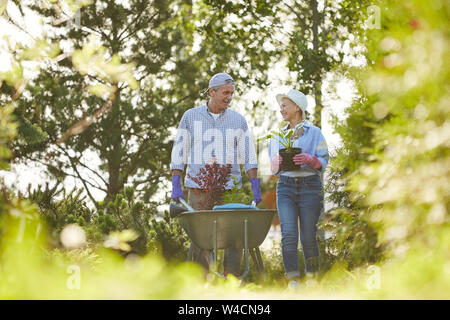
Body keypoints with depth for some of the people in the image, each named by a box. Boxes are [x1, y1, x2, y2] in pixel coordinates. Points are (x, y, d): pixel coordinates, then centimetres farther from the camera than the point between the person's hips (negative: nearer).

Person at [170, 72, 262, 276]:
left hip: (229, 189, 1)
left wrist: (255, 187, -1)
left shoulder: (238, 120, 9)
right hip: (198, 188, -1)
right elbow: (179, 153, 6)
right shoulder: (191, 117, 6)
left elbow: (249, 156, 9)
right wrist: (176, 186, -1)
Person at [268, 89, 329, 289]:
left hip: (310, 185, -3)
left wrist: (309, 160, -18)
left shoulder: (314, 133, 5)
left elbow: (324, 161, 2)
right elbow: (273, 169, 19)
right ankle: (293, 280, -12)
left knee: (308, 236, -2)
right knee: (288, 235, -11)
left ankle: (312, 278, 14)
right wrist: (278, 162, -4)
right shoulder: (278, 136, 17)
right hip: (285, 186, 3)